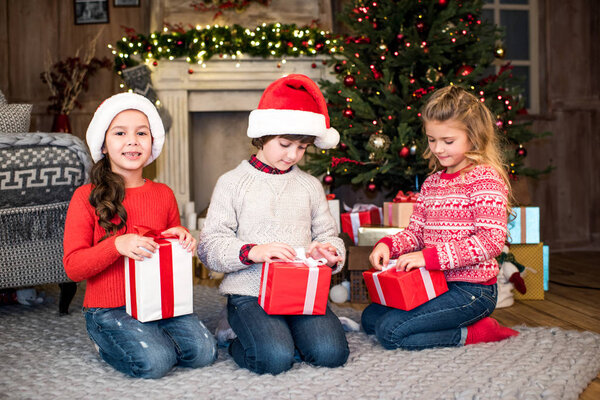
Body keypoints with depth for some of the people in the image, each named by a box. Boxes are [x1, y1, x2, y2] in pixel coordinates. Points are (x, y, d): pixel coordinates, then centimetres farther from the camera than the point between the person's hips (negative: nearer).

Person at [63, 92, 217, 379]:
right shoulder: (86, 198, -5)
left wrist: (183, 239, -3)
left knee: (202, 351, -18)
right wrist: (117, 245, -26)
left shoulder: (163, 194, 9)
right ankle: (107, 343, 5)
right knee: (154, 361, -26)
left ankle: (148, 336, 9)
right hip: (109, 309, -4)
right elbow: (73, 266, -9)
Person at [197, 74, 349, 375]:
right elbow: (209, 245, -4)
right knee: (275, 359, -26)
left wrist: (330, 252, -9)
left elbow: (327, 234, 15)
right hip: (249, 292, -3)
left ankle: (281, 332, 8)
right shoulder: (232, 183, 2)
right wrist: (251, 252, -21)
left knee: (331, 352, -19)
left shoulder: (310, 186, 15)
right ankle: (243, 340, 6)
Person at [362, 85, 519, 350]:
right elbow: (416, 231, 15)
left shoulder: (485, 178, -13)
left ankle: (474, 332, -4)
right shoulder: (432, 182, 13)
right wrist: (388, 245, -7)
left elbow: (491, 240, -22)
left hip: (471, 289, -9)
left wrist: (431, 256, -27)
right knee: (370, 318, 10)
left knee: (390, 331, -20)